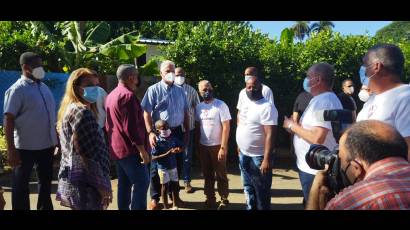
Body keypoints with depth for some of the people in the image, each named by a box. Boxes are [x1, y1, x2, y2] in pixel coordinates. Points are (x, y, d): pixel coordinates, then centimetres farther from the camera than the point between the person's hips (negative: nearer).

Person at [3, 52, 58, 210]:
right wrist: (11, 150, -19)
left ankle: (45, 208, 36)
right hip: (25, 147, -6)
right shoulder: (17, 90, -11)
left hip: (47, 145, 7)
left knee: (46, 181, 19)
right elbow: (9, 120, -15)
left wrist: (57, 140, 14)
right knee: (21, 185, 10)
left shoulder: (44, 87, 8)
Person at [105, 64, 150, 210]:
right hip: (130, 149, -10)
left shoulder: (111, 95, 13)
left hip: (117, 148, 10)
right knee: (142, 182, -4)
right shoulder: (128, 95, -17)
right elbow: (131, 127, -23)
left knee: (124, 183, 15)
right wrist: (142, 149, -19)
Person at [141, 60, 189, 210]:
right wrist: (150, 132, -19)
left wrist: (187, 131, 10)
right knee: (157, 166, 5)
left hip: (177, 132, 5)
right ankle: (155, 198, 19)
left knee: (177, 164, 13)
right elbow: (146, 113, -10)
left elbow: (185, 113, 13)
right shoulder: (153, 90, -6)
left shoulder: (180, 91, 9)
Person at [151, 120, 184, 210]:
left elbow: (181, 147, 9)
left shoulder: (173, 139, -4)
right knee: (165, 186, 9)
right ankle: (166, 206, 27)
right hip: (163, 168, -4)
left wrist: (177, 150, -15)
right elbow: (153, 158, -20)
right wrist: (166, 154, -26)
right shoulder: (157, 142, -17)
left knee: (175, 185, 12)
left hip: (173, 166, 4)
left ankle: (175, 205, 30)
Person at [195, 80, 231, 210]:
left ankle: (224, 200, 20)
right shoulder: (199, 107, 5)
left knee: (220, 174, 6)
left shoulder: (221, 105, -11)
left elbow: (226, 127, -14)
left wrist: (223, 147, -18)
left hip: (217, 145, -5)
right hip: (203, 146, 5)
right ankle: (210, 199, 27)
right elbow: (198, 126, 11)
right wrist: (197, 145, 9)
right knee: (207, 175, 14)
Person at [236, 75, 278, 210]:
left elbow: (270, 134, -22)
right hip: (243, 155, 8)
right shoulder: (247, 104, 8)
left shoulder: (267, 107, -18)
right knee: (248, 188, 22)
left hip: (258, 157, -8)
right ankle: (250, 208, 39)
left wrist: (267, 159, -26)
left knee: (261, 192, 6)